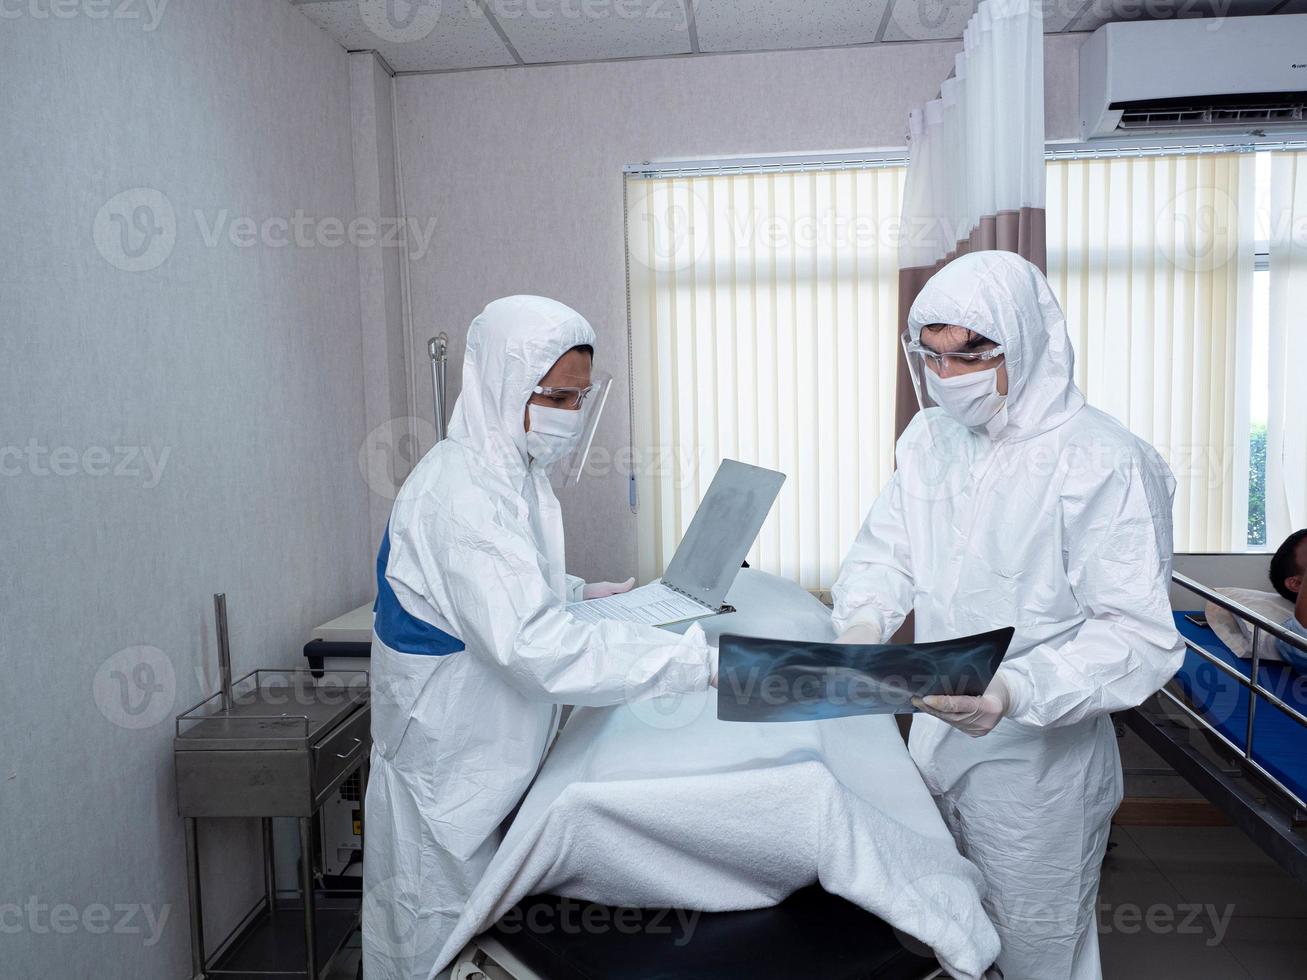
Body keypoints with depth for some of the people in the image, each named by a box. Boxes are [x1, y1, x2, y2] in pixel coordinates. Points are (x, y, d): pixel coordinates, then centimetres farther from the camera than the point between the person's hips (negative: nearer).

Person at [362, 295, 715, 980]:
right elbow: (537, 648, -37)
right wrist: (696, 661, -37)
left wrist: (579, 593, 6)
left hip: (491, 760, 9)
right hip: (448, 770, -9)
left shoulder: (509, 472, 5)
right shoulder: (459, 492, -28)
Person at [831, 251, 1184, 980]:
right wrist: (861, 625, -15)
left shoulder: (1106, 464, -20)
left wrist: (1016, 691, -37)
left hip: (1039, 763, -6)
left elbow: (1143, 636, -22)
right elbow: (886, 550, 6)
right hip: (935, 739, 6)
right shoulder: (931, 437, 2)